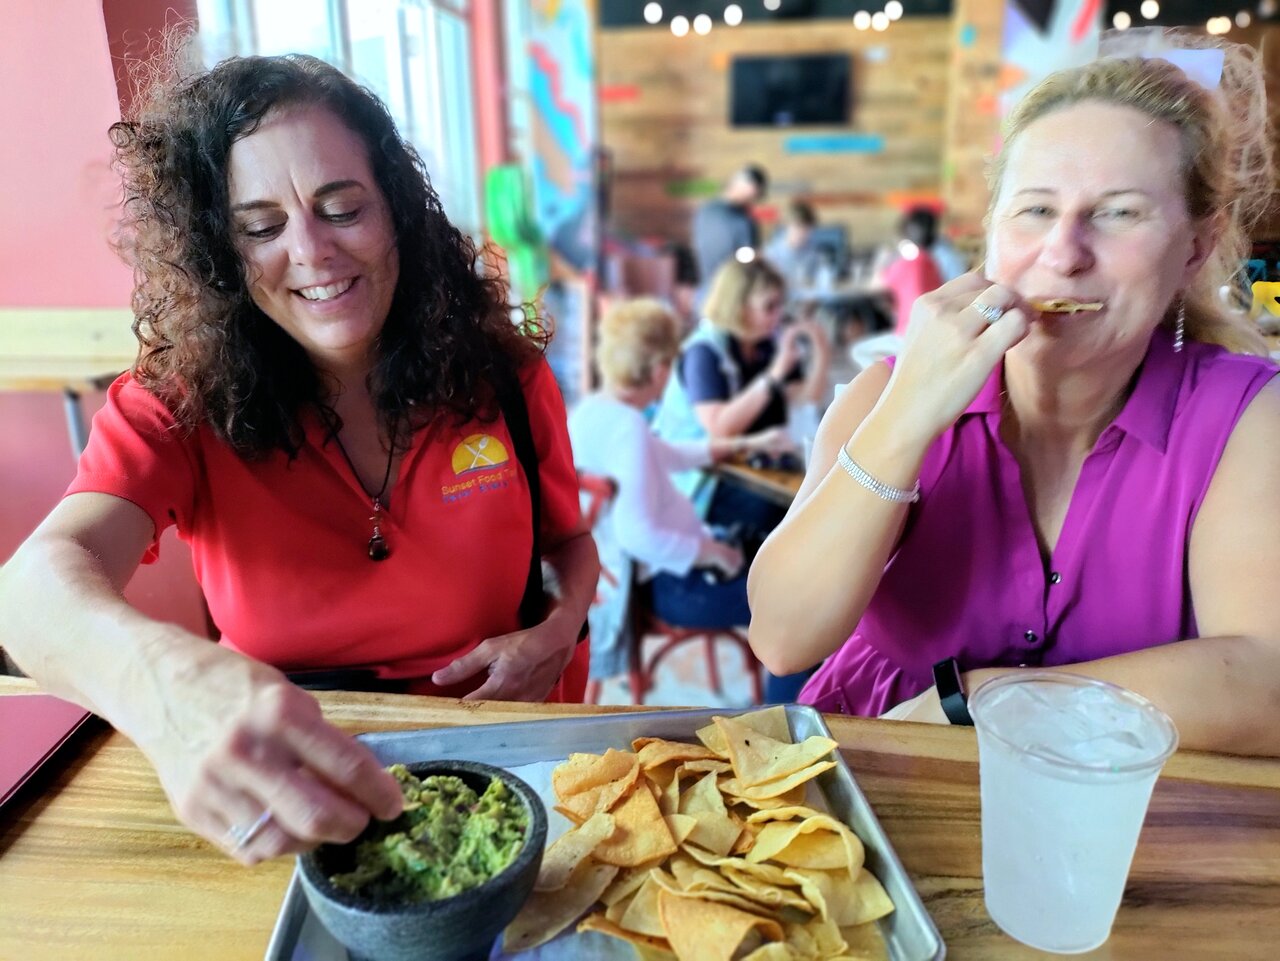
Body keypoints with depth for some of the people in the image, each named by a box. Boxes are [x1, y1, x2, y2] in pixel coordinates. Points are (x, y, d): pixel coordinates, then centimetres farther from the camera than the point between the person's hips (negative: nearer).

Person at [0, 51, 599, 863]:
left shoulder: (506, 374, -3)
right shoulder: (178, 406, -6)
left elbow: (573, 544, 11)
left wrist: (559, 634, -11)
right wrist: (166, 676, -47)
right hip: (267, 792, 0)